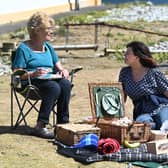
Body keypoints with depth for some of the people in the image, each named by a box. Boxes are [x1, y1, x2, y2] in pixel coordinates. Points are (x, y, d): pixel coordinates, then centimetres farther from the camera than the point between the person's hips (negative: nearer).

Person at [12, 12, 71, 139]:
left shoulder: (48, 47, 20)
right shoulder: (23, 48, -1)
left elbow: (59, 67, 21)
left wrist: (64, 71, -3)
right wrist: (33, 74, -24)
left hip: (50, 80, 6)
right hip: (31, 83, -6)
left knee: (66, 84, -26)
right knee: (54, 87, -35)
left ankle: (63, 123, -23)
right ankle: (40, 126, -33)